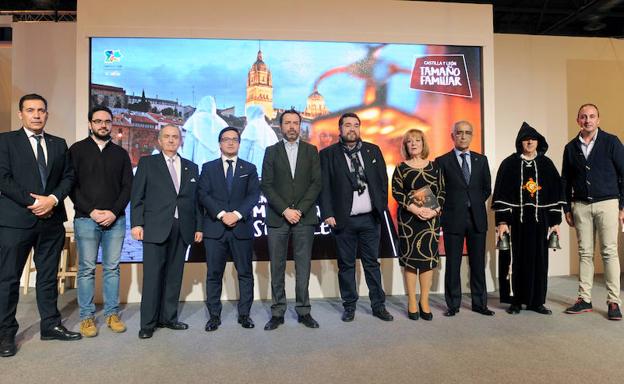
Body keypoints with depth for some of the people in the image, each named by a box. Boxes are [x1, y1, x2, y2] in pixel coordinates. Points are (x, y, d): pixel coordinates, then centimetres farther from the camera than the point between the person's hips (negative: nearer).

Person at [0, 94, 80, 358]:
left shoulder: (59, 144, 13)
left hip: (52, 220, 4)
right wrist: (33, 202, -13)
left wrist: (53, 199, -9)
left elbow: (68, 176, 8)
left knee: (48, 276, 11)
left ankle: (50, 325, 21)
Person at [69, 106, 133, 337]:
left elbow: (128, 186, 7)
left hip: (115, 219, 2)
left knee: (112, 268, 6)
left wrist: (114, 212, -6)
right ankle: (87, 316, 13)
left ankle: (112, 314, 15)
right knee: (86, 269, 3)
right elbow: (71, 185, -1)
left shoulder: (120, 153, 12)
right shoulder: (77, 150, 5)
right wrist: (92, 211, -10)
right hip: (86, 218, -2)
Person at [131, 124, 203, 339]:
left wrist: (198, 227, 7)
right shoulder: (147, 163, 7)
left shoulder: (191, 167, 15)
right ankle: (148, 323, 10)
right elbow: (137, 196, 1)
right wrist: (136, 223, -8)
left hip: (182, 229, 3)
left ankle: (168, 317, 19)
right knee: (152, 276, 0)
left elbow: (196, 199, 12)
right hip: (156, 227, -3)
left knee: (174, 275, 8)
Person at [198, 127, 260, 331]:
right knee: (214, 274, 4)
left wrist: (237, 214, -15)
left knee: (245, 273, 4)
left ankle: (244, 314, 16)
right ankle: (214, 315, 15)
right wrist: (221, 214, -14)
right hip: (215, 228, 0)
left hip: (242, 227, 0)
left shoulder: (249, 168, 12)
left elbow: (254, 195, 0)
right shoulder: (208, 167, 11)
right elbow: (203, 195, 0)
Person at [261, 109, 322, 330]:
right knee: (277, 268, 3)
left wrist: (300, 210, -9)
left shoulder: (311, 150, 10)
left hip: (304, 217, 0)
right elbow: (266, 185, 0)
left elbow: (316, 183, 2)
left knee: (303, 267, 4)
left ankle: (303, 311, 15)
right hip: (277, 218, 0)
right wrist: (285, 210, -10)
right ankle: (278, 312, 13)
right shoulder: (271, 151, 8)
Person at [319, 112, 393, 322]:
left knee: (372, 263, 11)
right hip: (344, 219, -2)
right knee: (346, 265, 8)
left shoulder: (373, 150, 9)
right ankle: (349, 306, 22)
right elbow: (324, 186, -4)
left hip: (370, 218, 2)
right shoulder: (328, 154, 0)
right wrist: (327, 214, -10)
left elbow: (383, 179, 10)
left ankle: (378, 305, 22)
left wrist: (381, 206, 3)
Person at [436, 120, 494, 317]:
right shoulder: (442, 161, 1)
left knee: (478, 263, 9)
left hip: (477, 218, 3)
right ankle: (453, 304, 14)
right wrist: (449, 207, -4)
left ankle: (479, 303, 20)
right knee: (453, 264, 4)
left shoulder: (481, 160, 10)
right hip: (453, 219, -3)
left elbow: (487, 188, 14)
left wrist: (475, 204, 5)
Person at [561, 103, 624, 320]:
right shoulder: (571, 147, 9)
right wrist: (567, 209, 9)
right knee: (584, 253, 6)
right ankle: (584, 299, 12)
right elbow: (565, 180, 12)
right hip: (580, 206, 3)